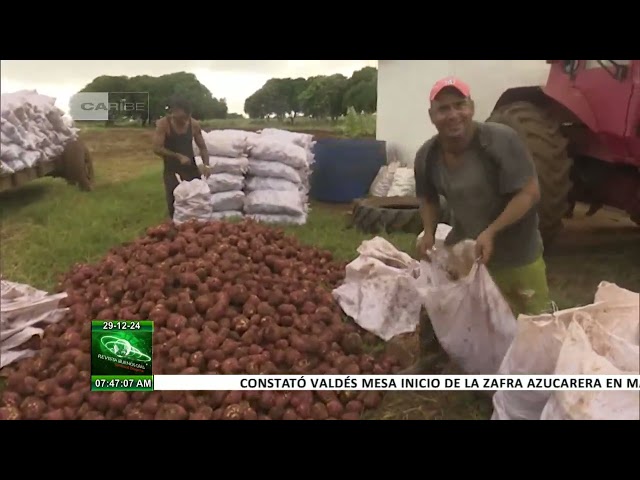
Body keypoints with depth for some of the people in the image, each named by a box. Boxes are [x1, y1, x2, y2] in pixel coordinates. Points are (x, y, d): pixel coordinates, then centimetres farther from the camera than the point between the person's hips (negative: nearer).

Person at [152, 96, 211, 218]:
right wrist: (178, 156, -23)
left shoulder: (194, 124, -7)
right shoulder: (163, 124, -15)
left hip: (191, 167, 3)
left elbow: (202, 147, 2)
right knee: (174, 200, -1)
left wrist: (206, 164, -14)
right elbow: (157, 149, -18)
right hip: (171, 169, -3)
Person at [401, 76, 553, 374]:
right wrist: (429, 233, -9)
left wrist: (491, 232, -33)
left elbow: (529, 193, -24)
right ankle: (426, 361, 35)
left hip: (515, 252, -4)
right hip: (462, 246, 4)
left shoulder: (500, 140, -26)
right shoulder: (427, 155, -9)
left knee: (534, 322, 9)